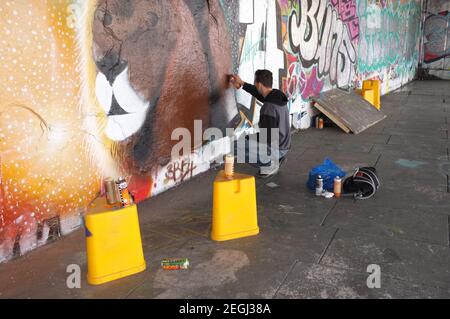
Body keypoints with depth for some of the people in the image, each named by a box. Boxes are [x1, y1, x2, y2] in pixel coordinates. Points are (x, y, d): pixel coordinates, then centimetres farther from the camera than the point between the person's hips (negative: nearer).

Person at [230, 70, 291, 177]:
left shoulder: (269, 108, -29)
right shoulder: (277, 95, -1)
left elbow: (268, 137, -25)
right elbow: (261, 94, 21)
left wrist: (249, 138, -8)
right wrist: (242, 84, 28)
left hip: (275, 148, -9)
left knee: (237, 147, -15)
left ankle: (270, 164, -4)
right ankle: (276, 159, 15)